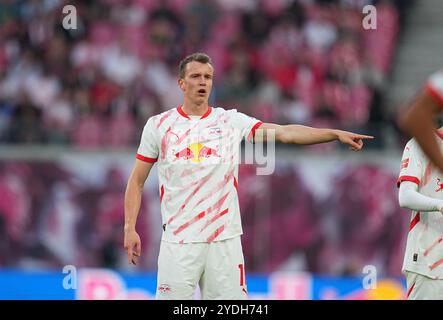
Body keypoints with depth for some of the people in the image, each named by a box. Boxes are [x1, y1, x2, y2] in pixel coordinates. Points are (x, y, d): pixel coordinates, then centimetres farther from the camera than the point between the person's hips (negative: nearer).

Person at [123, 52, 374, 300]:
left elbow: (284, 133, -3)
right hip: (178, 241, -1)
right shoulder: (158, 125, 4)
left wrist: (336, 134, -13)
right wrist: (130, 228, -1)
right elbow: (137, 180, 8)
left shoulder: (231, 121, 5)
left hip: (224, 240, 1)